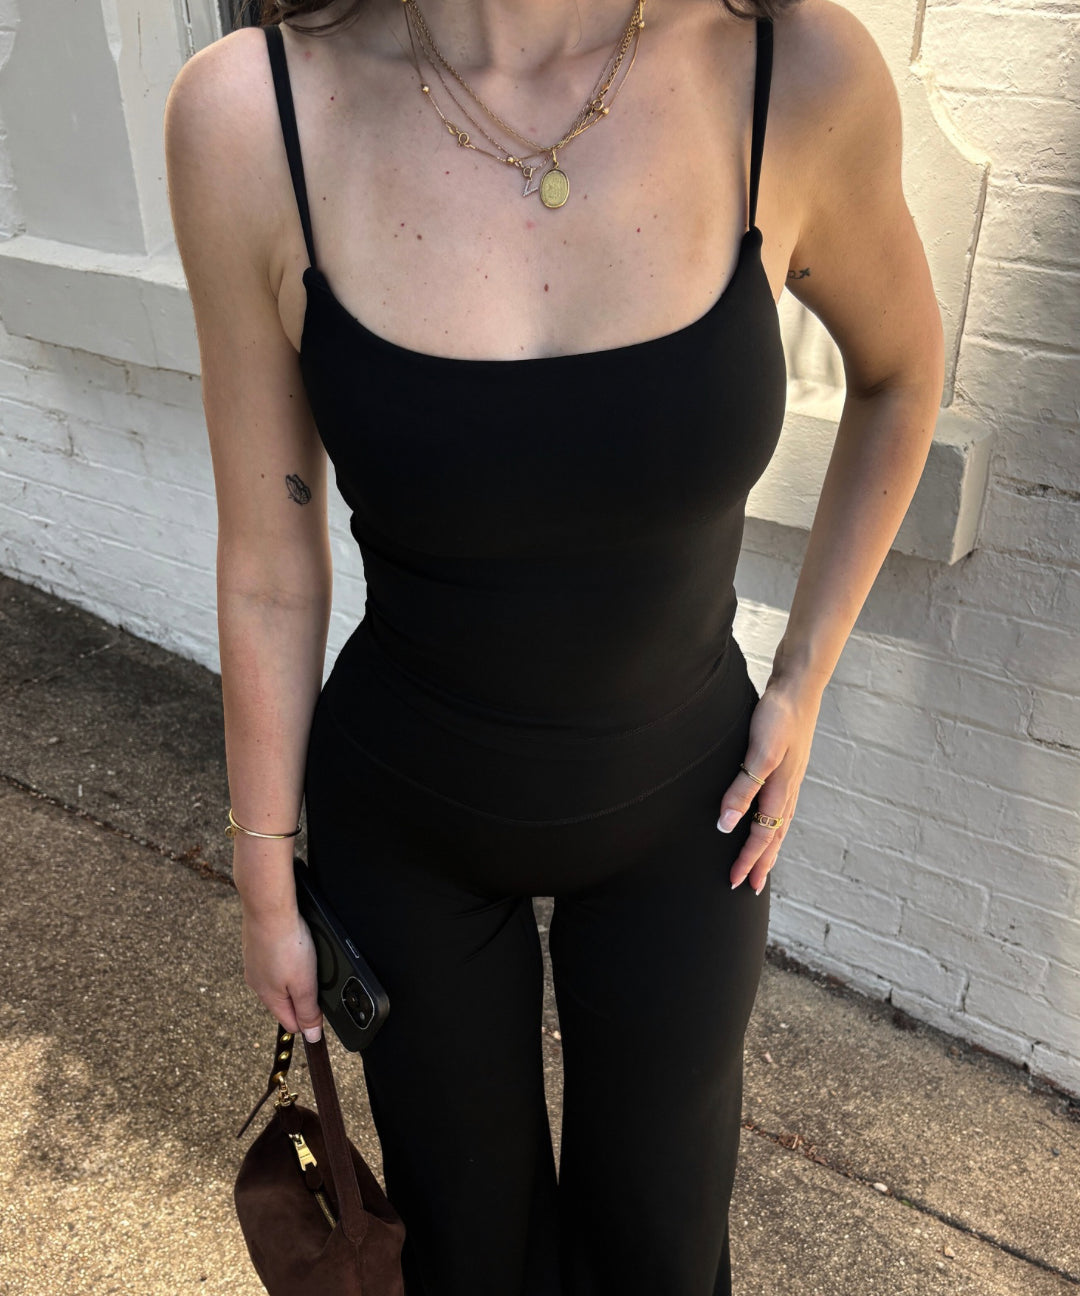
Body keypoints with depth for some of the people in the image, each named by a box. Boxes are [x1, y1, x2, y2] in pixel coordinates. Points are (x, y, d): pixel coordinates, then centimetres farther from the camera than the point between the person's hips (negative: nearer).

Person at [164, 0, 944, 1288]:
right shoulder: (248, 115, -20)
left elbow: (899, 369, 2)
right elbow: (268, 570, -10)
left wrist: (802, 685, 0)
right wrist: (265, 883, 2)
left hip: (676, 811, 1)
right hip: (400, 823, 0)